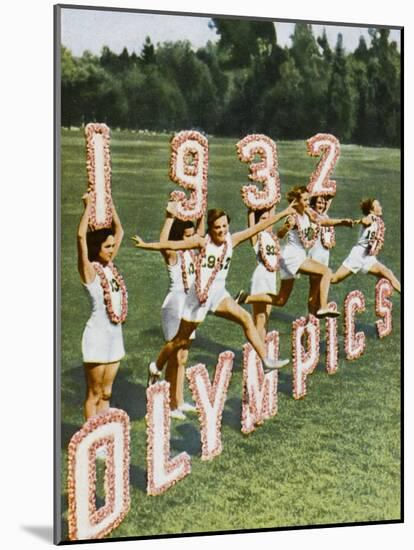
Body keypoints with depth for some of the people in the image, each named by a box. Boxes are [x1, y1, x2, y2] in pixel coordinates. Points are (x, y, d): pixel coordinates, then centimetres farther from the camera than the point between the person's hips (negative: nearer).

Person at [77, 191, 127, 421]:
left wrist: (110, 204, 11)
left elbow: (119, 231, 17)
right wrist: (88, 206, -18)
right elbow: (81, 236, -24)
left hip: (115, 334, 7)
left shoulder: (109, 266, 8)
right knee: (94, 394, 2)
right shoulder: (88, 270, -11)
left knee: (106, 393, 13)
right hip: (97, 335, -7)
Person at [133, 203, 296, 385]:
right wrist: (145, 245, -20)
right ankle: (156, 367, 26)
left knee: (246, 319, -12)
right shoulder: (203, 242, -14)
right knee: (181, 340, 6)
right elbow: (173, 245, -16)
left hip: (219, 294, 5)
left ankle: (266, 360, -8)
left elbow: (258, 227, 0)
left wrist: (283, 213, 2)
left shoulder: (231, 240, -1)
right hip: (200, 294, -4)